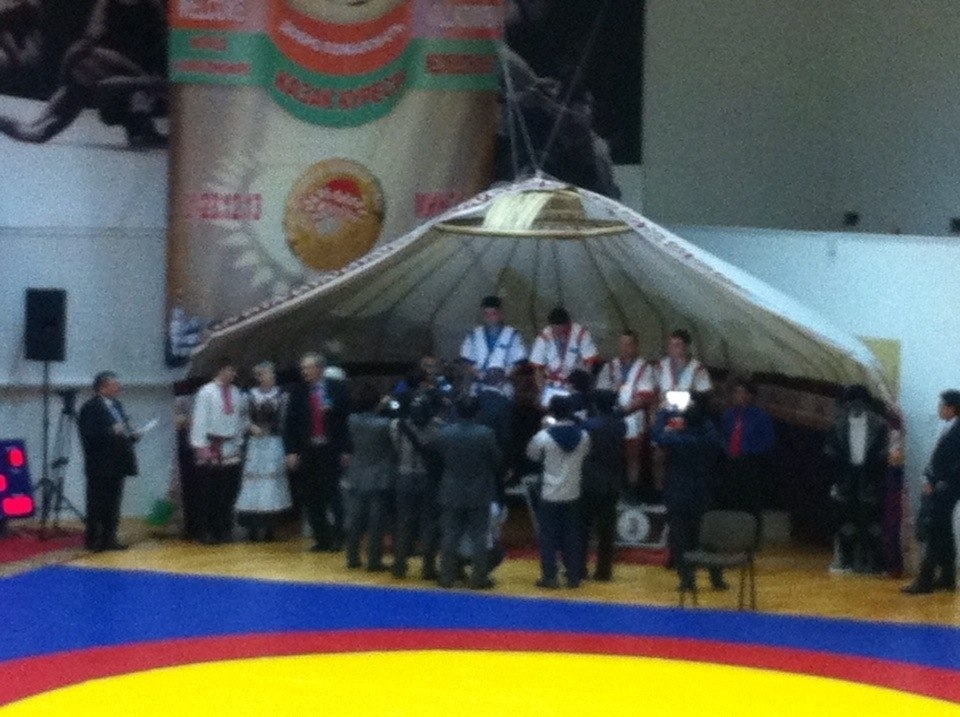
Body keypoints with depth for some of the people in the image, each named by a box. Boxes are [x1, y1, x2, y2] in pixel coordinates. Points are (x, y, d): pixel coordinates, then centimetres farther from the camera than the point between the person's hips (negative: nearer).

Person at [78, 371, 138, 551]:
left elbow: (124, 428, 25)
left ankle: (109, 538, 16)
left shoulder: (116, 405, 16)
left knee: (113, 504, 10)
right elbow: (88, 435, -19)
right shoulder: (90, 408, -10)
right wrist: (111, 433, -27)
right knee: (97, 504, -3)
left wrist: (131, 434, 4)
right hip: (100, 467, -8)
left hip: (116, 465, 8)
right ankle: (93, 540, 2)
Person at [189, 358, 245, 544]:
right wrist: (200, 446, -13)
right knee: (208, 494, -1)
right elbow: (199, 419, -8)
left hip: (231, 447, 4)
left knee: (228, 494, 5)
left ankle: (225, 531, 12)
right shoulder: (206, 392, -5)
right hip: (211, 447, -4)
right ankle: (207, 532, 5)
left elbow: (240, 419, 13)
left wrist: (239, 443, 9)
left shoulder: (236, 393, 9)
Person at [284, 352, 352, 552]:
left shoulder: (337, 389, -1)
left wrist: (346, 450, -5)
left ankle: (338, 537, 5)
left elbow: (346, 419, -1)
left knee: (333, 495, -4)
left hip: (331, 451, -3)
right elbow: (290, 423, 4)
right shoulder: (298, 391, 5)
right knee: (311, 499, 4)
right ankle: (321, 538, 12)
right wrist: (291, 451, -4)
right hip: (306, 451, 3)